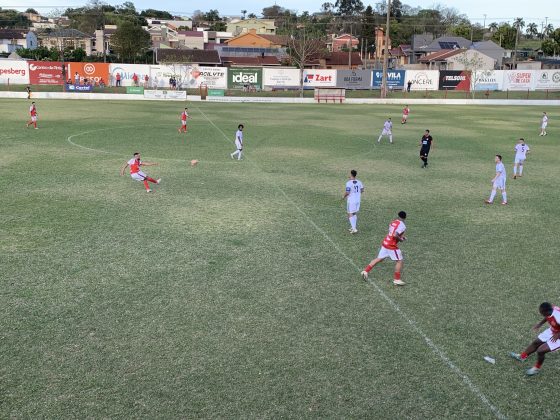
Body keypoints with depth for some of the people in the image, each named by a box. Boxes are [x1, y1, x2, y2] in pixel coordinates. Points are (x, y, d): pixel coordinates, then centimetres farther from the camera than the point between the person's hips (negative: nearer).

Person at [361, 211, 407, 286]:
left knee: (379, 259, 17)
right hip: (392, 246, -8)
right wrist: (400, 239, -9)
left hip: (385, 243, 8)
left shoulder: (393, 222, 9)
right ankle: (396, 280, 9)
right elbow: (395, 235, -26)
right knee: (399, 261, 5)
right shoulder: (402, 225, -15)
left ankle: (366, 271, 15)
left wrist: (401, 236, 17)